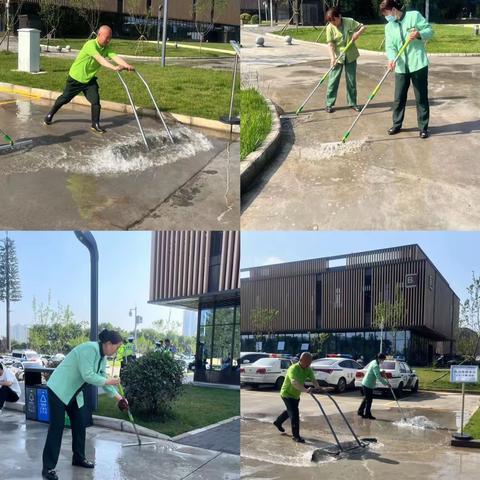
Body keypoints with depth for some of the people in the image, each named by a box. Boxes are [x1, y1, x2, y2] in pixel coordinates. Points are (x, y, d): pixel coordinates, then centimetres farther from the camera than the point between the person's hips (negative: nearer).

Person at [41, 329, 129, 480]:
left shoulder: (103, 357, 5)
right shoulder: (90, 348, -24)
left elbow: (102, 378, 12)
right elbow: (87, 375, -28)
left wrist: (117, 396, 8)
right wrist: (108, 381, -18)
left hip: (74, 393, 9)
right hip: (59, 389, -9)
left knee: (79, 425, 12)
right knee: (57, 427, -8)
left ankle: (79, 458, 27)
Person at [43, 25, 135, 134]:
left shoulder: (106, 48, -8)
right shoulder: (91, 45, -28)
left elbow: (116, 57, -25)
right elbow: (100, 59, -44)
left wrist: (127, 65, -44)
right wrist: (114, 67, -57)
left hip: (89, 79, 5)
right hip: (76, 78, -5)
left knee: (96, 100, -9)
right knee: (65, 98, 10)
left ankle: (95, 125, 3)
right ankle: (50, 115, 31)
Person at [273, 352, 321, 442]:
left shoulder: (308, 370, -6)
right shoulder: (293, 369, -31)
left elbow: (313, 379, -19)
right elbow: (294, 382, -48)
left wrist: (317, 387, -41)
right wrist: (306, 390, -62)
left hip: (296, 395, 9)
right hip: (287, 394, -9)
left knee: (290, 411, 27)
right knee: (295, 414, -13)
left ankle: (278, 422, 50)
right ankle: (295, 436, -3)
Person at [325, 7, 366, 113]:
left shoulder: (350, 22, -8)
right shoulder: (330, 28, -11)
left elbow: (363, 27, 2)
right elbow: (330, 44, -15)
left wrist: (357, 33, -19)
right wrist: (332, 57, -27)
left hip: (350, 56, 1)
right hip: (337, 56, -1)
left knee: (351, 80, 8)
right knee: (333, 80, -2)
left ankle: (352, 103, 18)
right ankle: (329, 104, 5)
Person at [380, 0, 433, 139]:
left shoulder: (414, 15, -3)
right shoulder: (389, 27, 8)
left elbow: (429, 30, -3)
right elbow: (390, 47, -1)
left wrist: (419, 34, -24)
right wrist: (391, 58, -21)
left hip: (418, 65, -4)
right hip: (400, 67, 4)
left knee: (421, 97, 3)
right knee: (399, 98, 9)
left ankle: (423, 127, 11)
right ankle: (396, 125, 24)